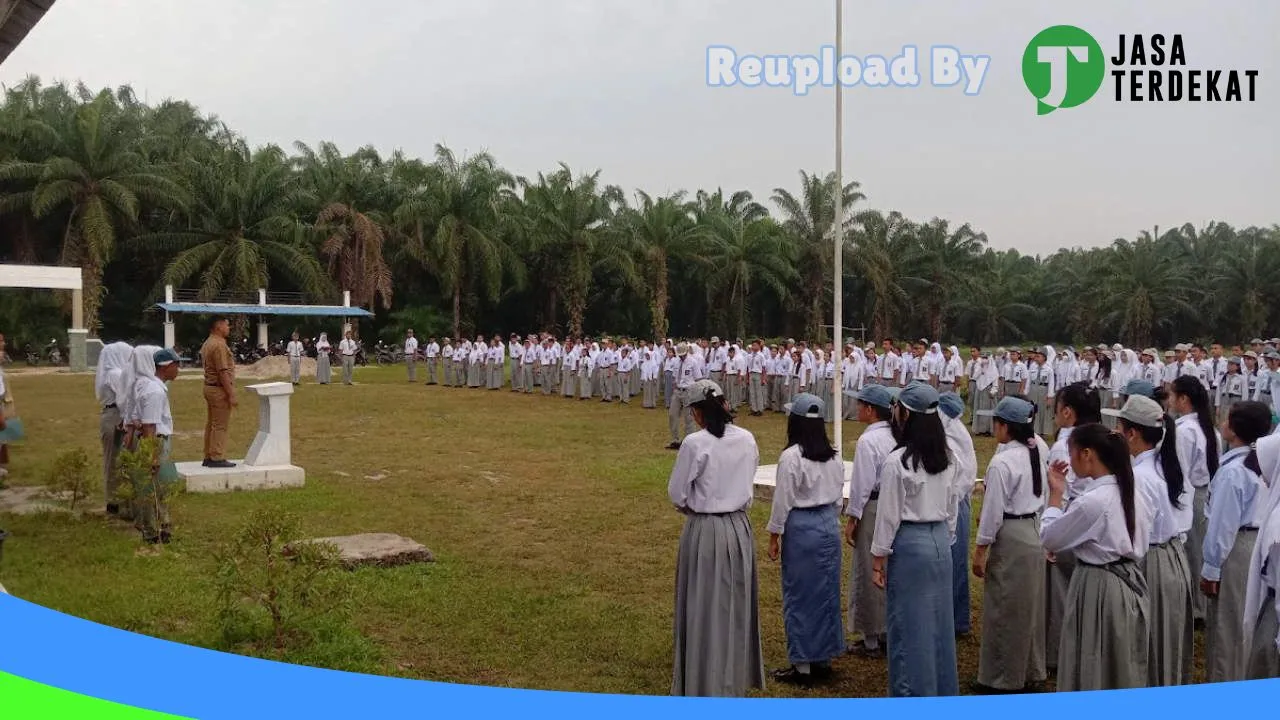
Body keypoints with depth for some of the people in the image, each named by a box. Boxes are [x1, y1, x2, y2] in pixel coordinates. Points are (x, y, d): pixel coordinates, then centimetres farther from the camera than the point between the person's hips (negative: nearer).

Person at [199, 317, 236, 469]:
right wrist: (231, 395, -20)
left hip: (209, 387, 10)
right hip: (220, 389, -10)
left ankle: (209, 457, 18)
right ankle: (217, 458, -3)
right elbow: (223, 372, -22)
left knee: (211, 424, 13)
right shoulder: (219, 345, -18)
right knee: (220, 425, -5)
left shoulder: (207, 344, 14)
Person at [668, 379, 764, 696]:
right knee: (736, 604, 19)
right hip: (739, 527, 5)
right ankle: (736, 676, 34)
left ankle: (706, 682, 16)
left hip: (705, 531, -5)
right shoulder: (747, 440, -1)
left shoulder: (695, 443, -18)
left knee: (705, 607, 7)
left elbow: (677, 494, -9)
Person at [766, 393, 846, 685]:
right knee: (826, 592, 14)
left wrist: (774, 536, -3)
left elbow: (783, 500, -13)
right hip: (829, 525, 7)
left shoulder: (791, 456, -17)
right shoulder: (834, 456, 3)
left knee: (800, 595, 3)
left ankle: (803, 666, 10)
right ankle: (823, 659, 23)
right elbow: (838, 496, 10)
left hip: (801, 528, -6)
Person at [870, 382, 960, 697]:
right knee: (939, 621, 16)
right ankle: (943, 688, 26)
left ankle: (912, 693, 12)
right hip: (940, 542, 7)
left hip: (909, 544, -7)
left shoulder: (897, 461, -17)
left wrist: (878, 560, -6)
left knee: (909, 624, 4)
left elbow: (889, 516, -14)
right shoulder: (947, 459, 4)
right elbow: (952, 508, 11)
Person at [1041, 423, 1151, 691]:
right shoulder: (1130, 493, 3)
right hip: (1129, 583, 8)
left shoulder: (1092, 501, -23)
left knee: (1092, 669, 5)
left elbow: (1049, 539, -14)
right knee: (1123, 666, 19)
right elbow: (1140, 544, 11)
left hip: (1097, 588, -8)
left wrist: (1056, 494, -7)